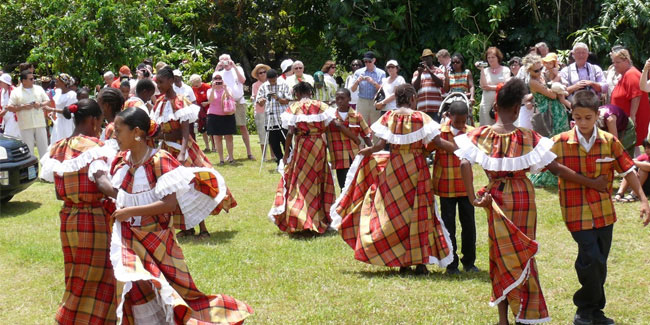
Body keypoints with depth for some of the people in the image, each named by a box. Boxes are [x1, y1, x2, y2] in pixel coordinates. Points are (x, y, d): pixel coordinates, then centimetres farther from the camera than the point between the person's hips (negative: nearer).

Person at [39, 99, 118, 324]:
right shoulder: (92, 147, -13)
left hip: (67, 219, 7)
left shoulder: (58, 148, 8)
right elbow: (102, 182, -28)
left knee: (78, 280, 18)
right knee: (98, 279, 3)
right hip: (92, 220, -7)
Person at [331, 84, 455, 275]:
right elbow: (437, 142, -12)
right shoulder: (420, 117, -7)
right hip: (416, 167, -2)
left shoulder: (389, 117, -1)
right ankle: (420, 261, 3)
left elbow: (381, 144, -5)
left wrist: (366, 151, 13)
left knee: (395, 211, 10)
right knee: (419, 211, 4)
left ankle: (402, 262, 12)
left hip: (394, 167, 2)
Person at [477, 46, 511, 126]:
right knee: (486, 126, -3)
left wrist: (491, 87, -4)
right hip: (487, 103, 2)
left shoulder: (505, 70, 6)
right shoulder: (486, 70, 10)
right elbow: (483, 86, -3)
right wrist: (482, 70, -4)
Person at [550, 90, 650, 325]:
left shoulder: (609, 142, -1)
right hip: (577, 212, -3)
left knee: (599, 262, 11)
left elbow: (627, 170, 5)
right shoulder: (559, 143, -8)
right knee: (591, 258, -13)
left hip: (604, 211, 3)